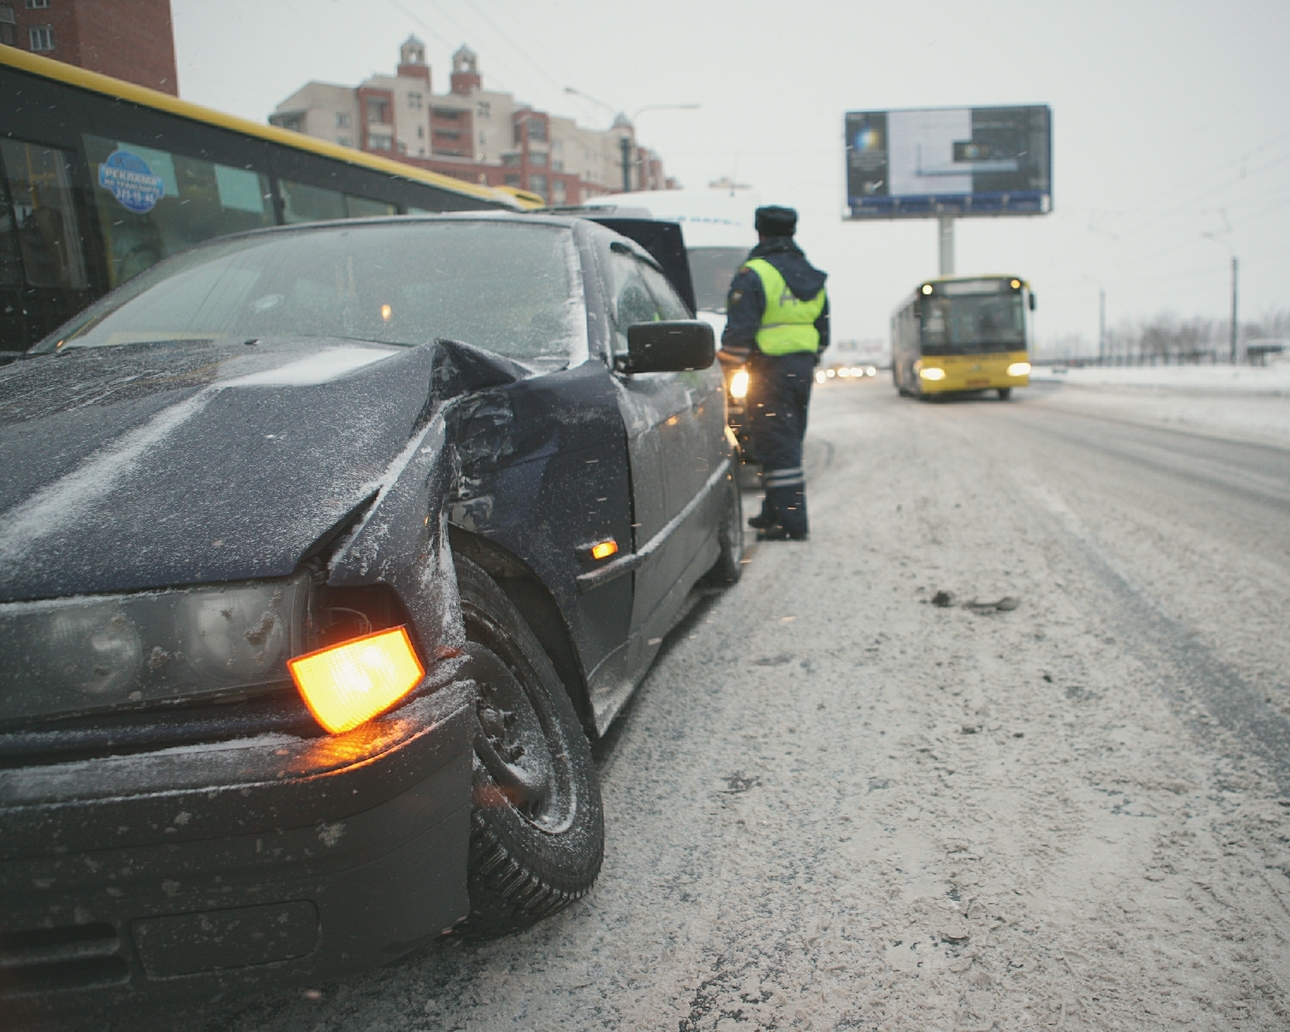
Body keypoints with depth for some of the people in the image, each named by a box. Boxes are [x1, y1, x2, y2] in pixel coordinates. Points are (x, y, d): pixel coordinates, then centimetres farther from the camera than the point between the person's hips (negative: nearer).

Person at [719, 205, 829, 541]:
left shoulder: (754, 274, -9)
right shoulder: (813, 277, 15)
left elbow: (739, 329, -14)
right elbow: (823, 330, 19)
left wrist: (728, 366, -5)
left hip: (770, 368, -8)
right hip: (803, 368, 8)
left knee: (776, 445, -7)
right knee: (789, 442, 16)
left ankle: (790, 523, -10)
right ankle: (775, 512, 27)